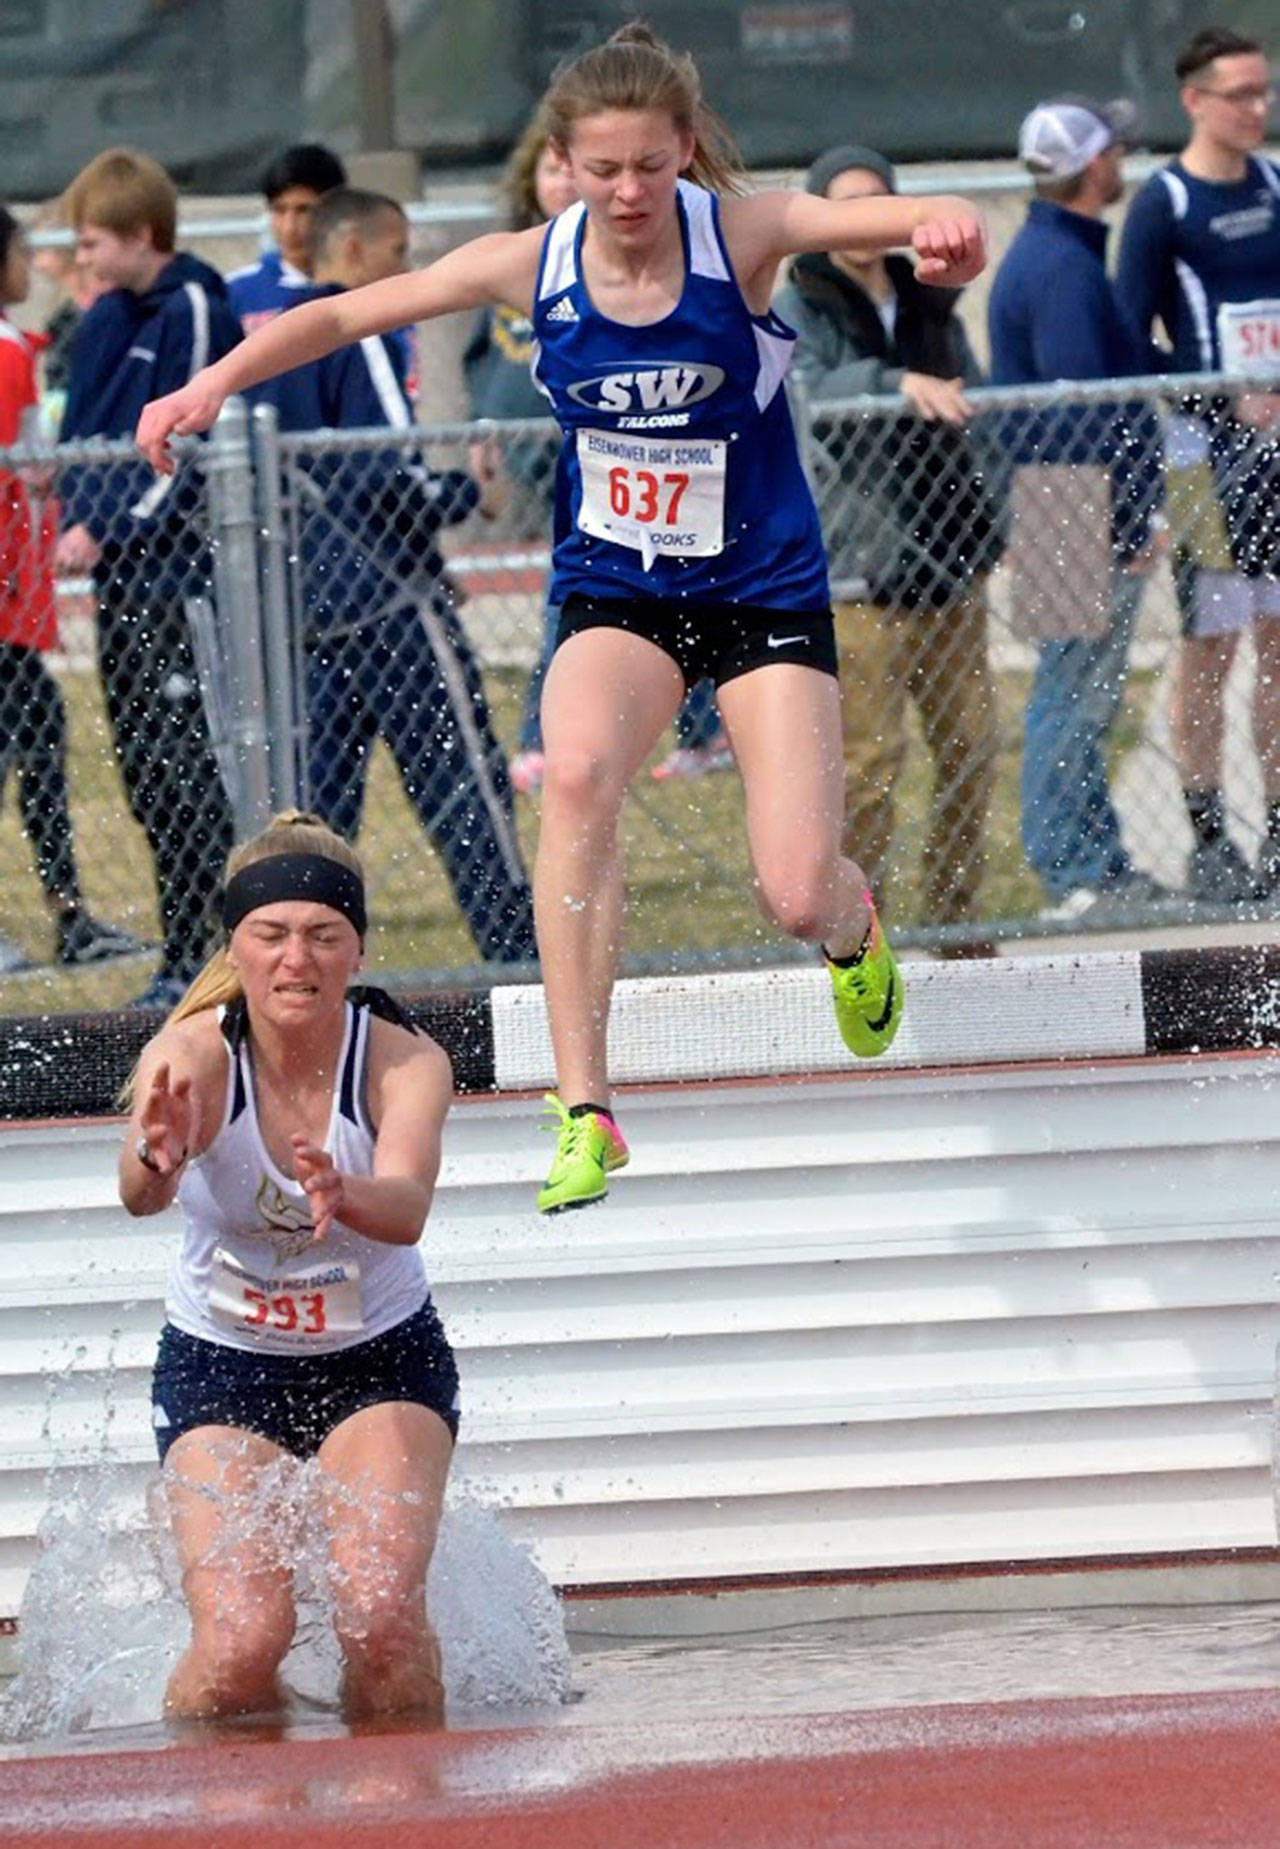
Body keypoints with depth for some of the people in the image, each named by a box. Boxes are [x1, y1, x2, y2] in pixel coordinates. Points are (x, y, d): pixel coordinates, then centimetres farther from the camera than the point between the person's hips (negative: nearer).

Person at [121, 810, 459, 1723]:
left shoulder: (405, 1061, -19)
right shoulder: (193, 1056, -20)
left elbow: (406, 1209, -38)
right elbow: (141, 1194, -40)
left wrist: (343, 1195, -61)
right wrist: (156, 1158, -65)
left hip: (382, 1359, 0)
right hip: (219, 1365, 0)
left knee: (384, 1616, -19)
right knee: (240, 1644, -16)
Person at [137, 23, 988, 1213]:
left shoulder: (744, 235, -16)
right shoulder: (532, 267, -9)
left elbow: (917, 220, -29)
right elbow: (347, 314, 0)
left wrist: (946, 231, -53)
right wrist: (215, 384, -12)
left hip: (765, 590, -1)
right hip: (614, 590, 1)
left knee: (799, 899, -11)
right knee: (578, 768, -33)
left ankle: (855, 932, 32)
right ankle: (583, 1110, -32)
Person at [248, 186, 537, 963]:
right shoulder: (358, 335, -10)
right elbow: (391, 469, -19)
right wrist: (467, 490, -2)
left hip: (309, 604, 8)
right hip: (388, 599, -8)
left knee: (320, 793, 7)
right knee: (465, 783, -5)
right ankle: (520, 952, -5)